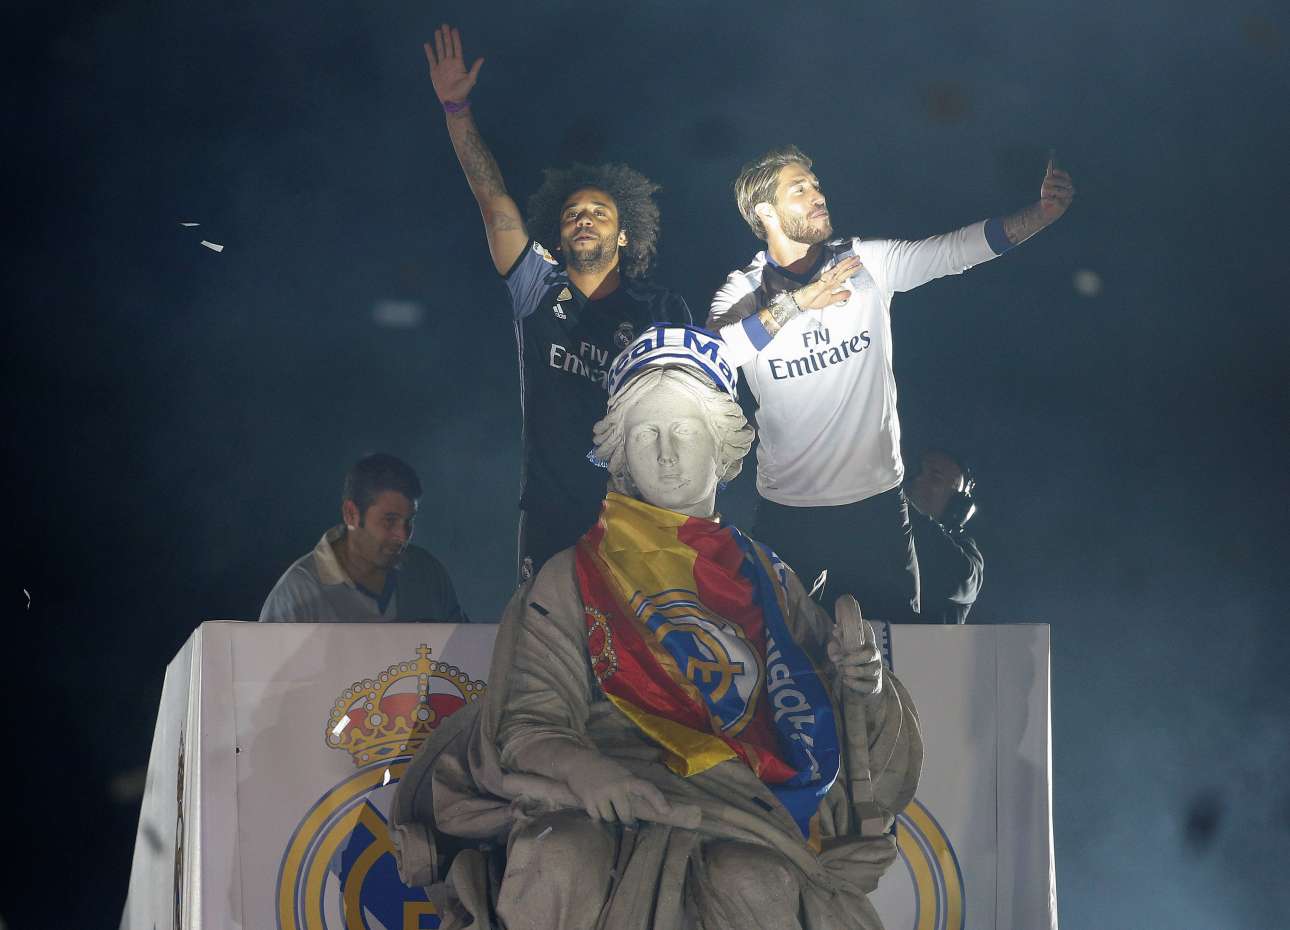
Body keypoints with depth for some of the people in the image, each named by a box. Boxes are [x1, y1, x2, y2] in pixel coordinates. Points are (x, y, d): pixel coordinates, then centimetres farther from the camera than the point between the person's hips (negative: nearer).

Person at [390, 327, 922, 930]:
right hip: (602, 802, -1)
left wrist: (862, 682, -3)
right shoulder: (570, 580, 14)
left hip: (734, 801, 2)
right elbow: (530, 724, 3)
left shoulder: (761, 574, 23)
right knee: (558, 870, -35)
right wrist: (586, 772, -20)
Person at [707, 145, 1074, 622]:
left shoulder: (867, 263, 1)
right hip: (786, 511, -1)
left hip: (875, 499, 1)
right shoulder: (742, 291, -3)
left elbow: (954, 250, -9)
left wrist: (1041, 213, -22)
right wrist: (797, 303, -28)